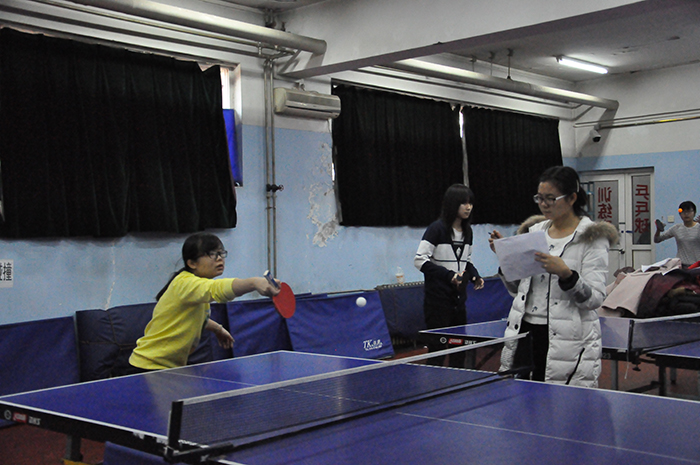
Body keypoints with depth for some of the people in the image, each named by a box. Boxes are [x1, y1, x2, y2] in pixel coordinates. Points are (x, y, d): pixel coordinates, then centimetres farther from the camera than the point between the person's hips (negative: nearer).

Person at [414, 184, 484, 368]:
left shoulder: (467, 231, 12)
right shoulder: (437, 228, -11)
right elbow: (419, 260, -15)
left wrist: (474, 275, 3)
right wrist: (448, 275, -22)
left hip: (459, 298, 7)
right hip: (438, 299, -7)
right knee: (437, 351, -5)